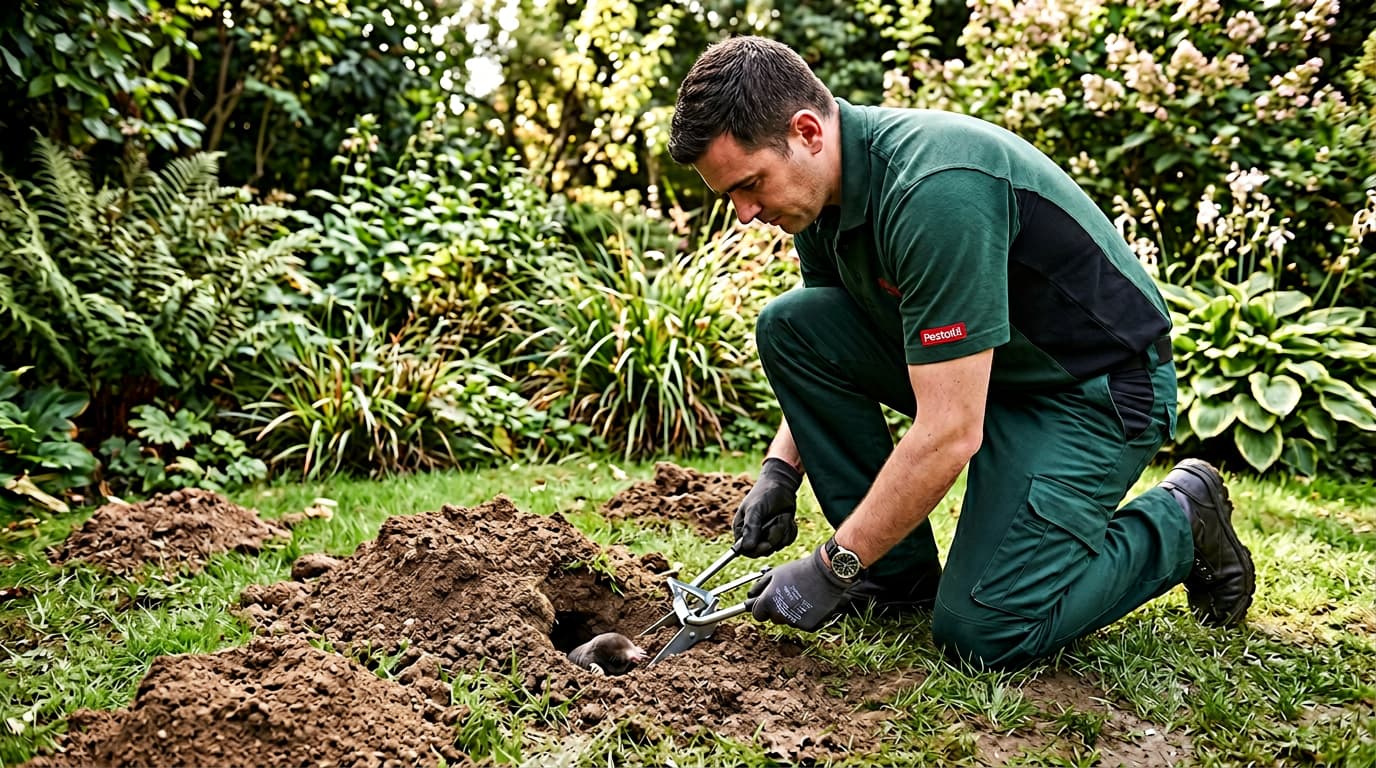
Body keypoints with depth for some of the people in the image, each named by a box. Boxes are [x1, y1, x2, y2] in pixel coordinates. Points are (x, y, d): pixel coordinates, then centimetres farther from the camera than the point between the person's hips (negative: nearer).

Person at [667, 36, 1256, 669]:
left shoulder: (934, 190, -32)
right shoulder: (823, 184, -4)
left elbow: (950, 433, -32)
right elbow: (817, 355, 11)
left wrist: (832, 567, -23)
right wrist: (780, 467, -4)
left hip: (1094, 387, -8)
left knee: (981, 632, -18)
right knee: (788, 325, -8)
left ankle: (1179, 521, 8)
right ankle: (903, 571, 2)